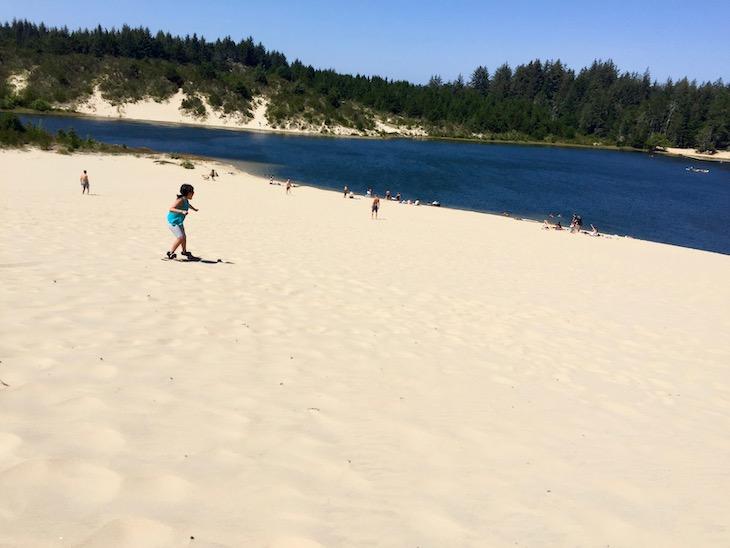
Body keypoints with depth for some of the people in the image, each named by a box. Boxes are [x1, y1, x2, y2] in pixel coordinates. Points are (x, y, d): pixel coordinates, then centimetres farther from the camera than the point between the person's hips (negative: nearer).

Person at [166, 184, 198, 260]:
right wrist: (182, 211, -46)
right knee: (180, 237, -17)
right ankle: (170, 253, -3)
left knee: (183, 237, 18)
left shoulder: (186, 200, 1)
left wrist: (194, 209, 45)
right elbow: (171, 209, -36)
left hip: (179, 221, 10)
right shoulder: (180, 200, -26)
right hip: (173, 221, -10)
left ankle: (184, 251, 39)